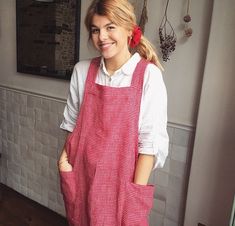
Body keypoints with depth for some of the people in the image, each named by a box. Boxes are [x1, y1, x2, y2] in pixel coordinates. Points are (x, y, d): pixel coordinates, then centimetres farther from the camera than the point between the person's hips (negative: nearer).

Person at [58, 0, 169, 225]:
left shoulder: (148, 74, -14)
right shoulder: (82, 71, -1)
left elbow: (151, 139, -14)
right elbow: (73, 122, 9)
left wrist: (137, 190, -14)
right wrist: (65, 155, -3)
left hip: (121, 178, -3)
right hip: (80, 174, 4)